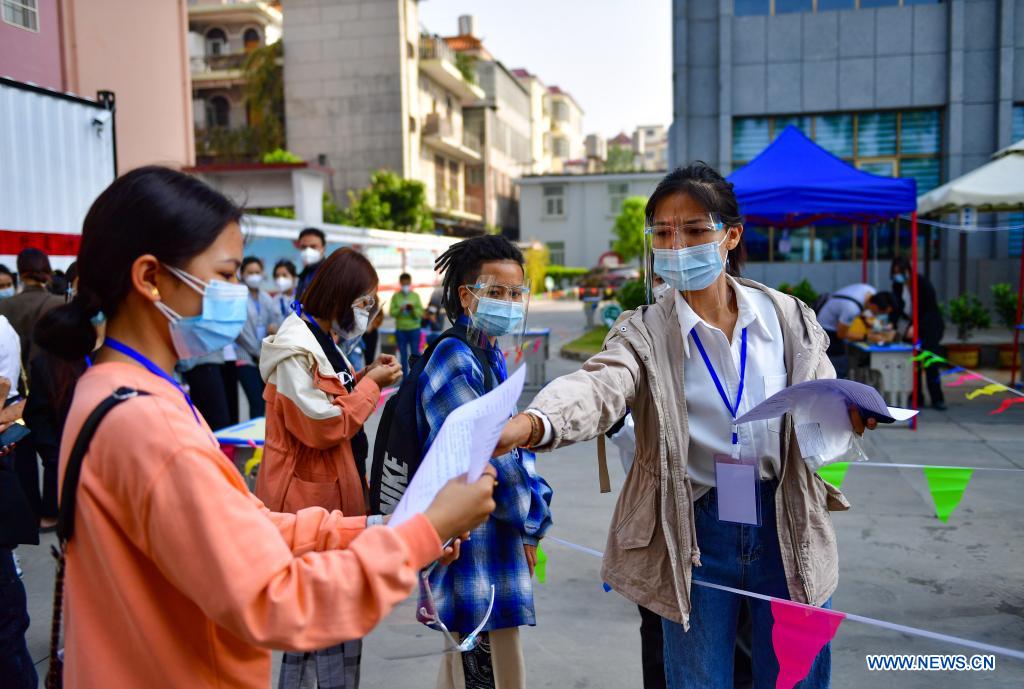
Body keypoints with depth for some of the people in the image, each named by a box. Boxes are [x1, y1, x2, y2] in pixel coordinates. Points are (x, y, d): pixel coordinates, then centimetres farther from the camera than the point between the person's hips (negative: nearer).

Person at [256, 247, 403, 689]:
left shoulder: (321, 342, 11)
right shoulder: (296, 351, -20)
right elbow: (323, 425, -24)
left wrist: (361, 377, 3)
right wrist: (371, 385, -15)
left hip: (330, 497, 10)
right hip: (311, 504, -10)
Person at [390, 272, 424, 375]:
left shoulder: (415, 296, 3)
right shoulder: (396, 296, 4)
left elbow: (421, 313, 0)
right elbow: (392, 312, 0)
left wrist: (413, 309, -18)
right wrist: (400, 309, -18)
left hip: (414, 329, -1)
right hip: (400, 329, 1)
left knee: (415, 354, 0)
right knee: (403, 355, 4)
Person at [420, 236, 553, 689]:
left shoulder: (491, 357, 12)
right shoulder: (454, 360, -17)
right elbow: (484, 455, -19)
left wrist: (534, 499, 9)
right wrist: (531, 522, -9)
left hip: (495, 539, 9)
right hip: (476, 543, -9)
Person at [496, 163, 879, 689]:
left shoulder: (788, 318, -1)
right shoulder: (645, 334, -8)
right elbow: (598, 385, -28)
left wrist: (844, 417, -22)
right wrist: (532, 423, -50)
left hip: (787, 529, 2)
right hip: (695, 535, -1)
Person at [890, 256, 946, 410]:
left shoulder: (922, 282, -18)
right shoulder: (897, 285, -2)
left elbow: (930, 308, -19)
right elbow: (897, 307, -4)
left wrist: (916, 326, -28)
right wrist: (892, 325, -21)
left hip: (931, 325, -5)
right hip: (913, 325, 5)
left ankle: (937, 399, -5)